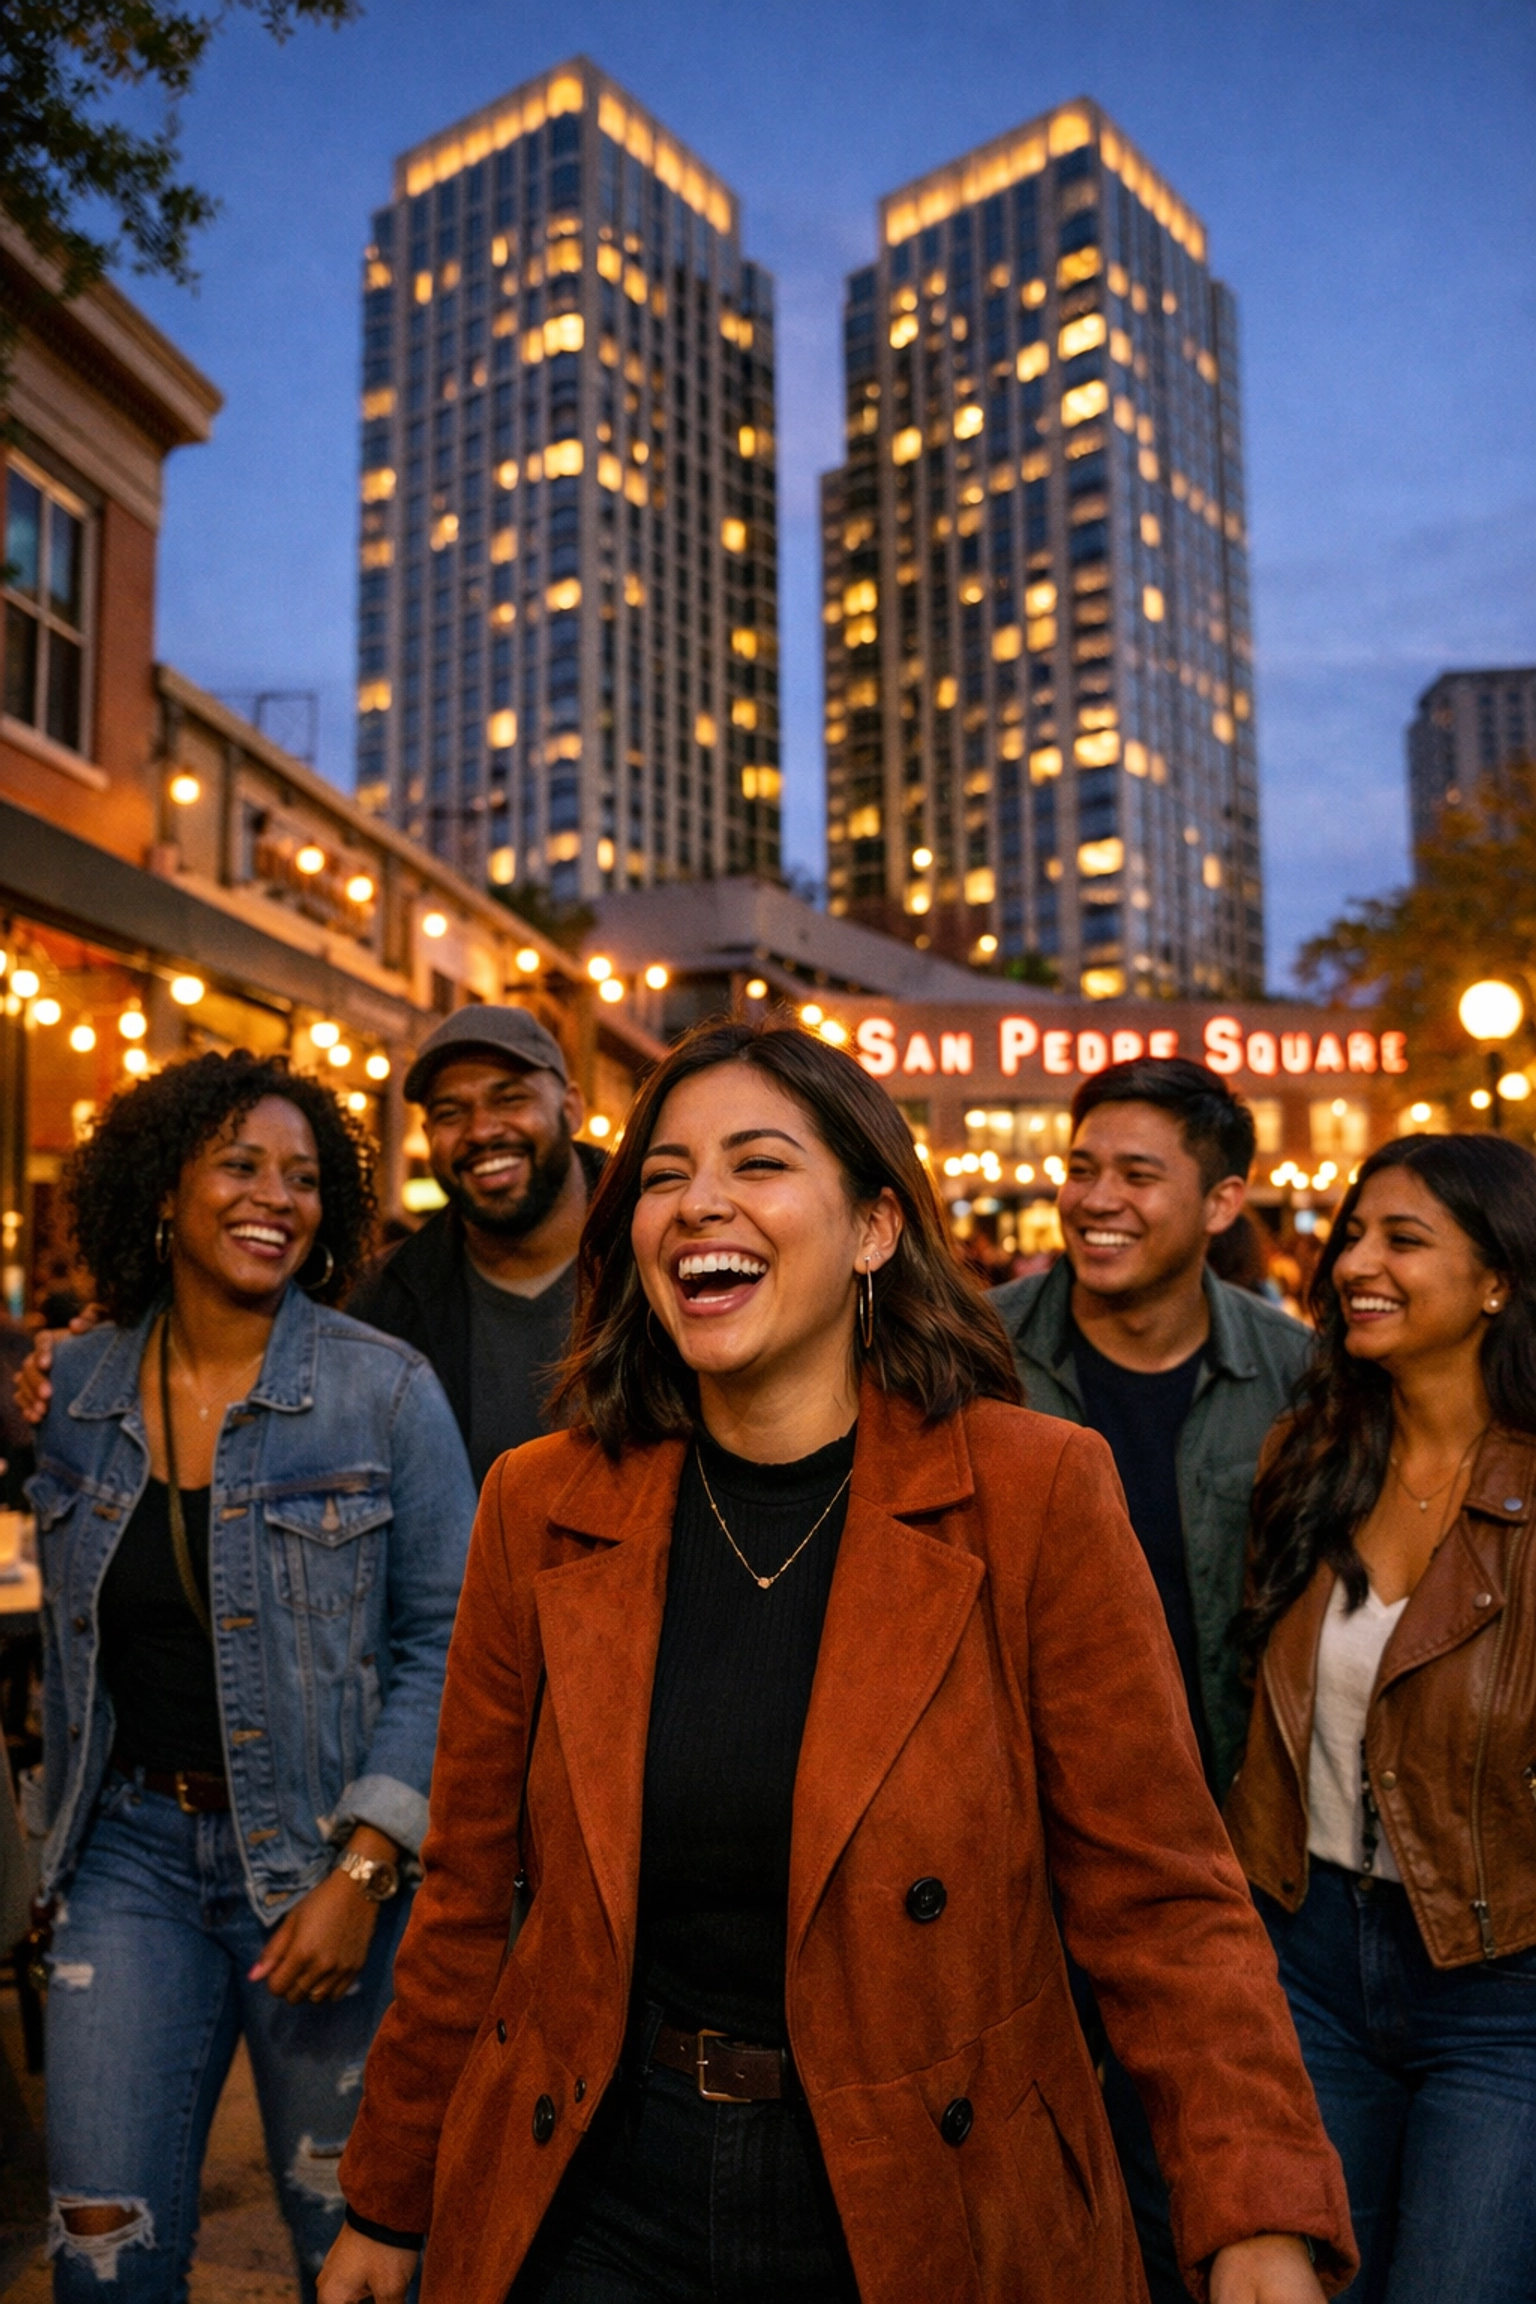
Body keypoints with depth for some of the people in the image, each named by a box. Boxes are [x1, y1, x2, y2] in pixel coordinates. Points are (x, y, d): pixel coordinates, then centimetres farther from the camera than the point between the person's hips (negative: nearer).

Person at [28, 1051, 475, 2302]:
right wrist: (67, 1828, 14)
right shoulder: (79, 1386, 0)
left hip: (326, 1856, -2)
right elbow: (70, 1644, 12)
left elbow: (444, 1639, -11)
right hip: (133, 1849, 3)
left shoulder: (386, 1389, -11)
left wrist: (363, 1871, -15)